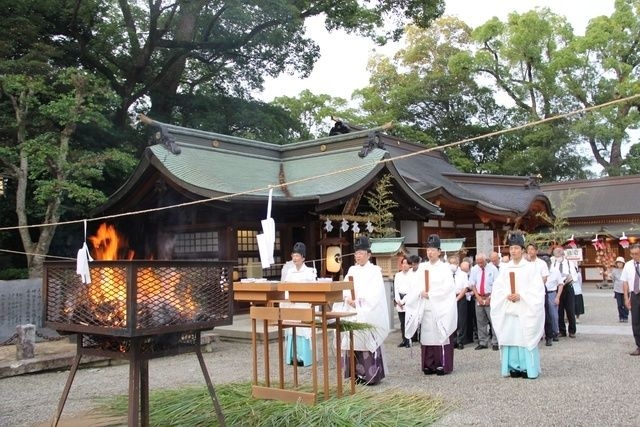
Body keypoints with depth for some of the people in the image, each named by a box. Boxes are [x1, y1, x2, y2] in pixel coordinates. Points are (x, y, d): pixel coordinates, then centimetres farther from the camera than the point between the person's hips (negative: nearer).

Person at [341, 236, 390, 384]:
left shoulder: (374, 271, -1)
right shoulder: (352, 270, 15)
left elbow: (375, 294, -11)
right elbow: (345, 289, 8)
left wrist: (358, 301, -16)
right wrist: (348, 299, -12)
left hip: (369, 314, -5)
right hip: (353, 313, 5)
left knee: (368, 342, -8)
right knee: (354, 342, 2)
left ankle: (371, 375, -3)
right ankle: (357, 374, 10)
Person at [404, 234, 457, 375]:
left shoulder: (445, 268, 1)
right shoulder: (422, 267, 13)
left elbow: (447, 287, -8)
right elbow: (416, 285, 10)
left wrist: (430, 294, -11)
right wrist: (421, 293, -10)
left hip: (440, 308, -4)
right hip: (425, 308, 4)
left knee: (440, 335, -5)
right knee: (427, 336, 3)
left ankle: (443, 364, 1)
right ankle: (429, 364, 9)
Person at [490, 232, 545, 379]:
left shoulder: (530, 268, 0)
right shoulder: (505, 269, 10)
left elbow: (537, 289, -6)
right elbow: (497, 289, 8)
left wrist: (521, 296, -16)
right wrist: (506, 295, -10)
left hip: (526, 310, -4)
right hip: (508, 309, 4)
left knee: (526, 338, -4)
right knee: (510, 337, 3)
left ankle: (528, 368, 3)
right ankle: (514, 367, 10)